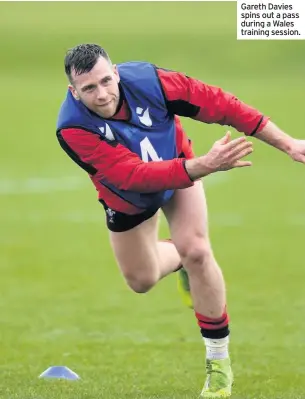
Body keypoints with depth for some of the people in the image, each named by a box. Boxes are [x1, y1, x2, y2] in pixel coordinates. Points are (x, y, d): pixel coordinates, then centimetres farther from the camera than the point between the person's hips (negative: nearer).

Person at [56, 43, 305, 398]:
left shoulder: (148, 80, -36)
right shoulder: (73, 129, -41)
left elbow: (221, 105, -27)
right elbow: (134, 176, -48)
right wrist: (204, 165, -60)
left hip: (179, 165, 0)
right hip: (127, 199, 1)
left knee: (196, 251, -18)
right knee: (141, 280, 12)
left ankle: (218, 360, -3)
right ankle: (181, 260, 49)